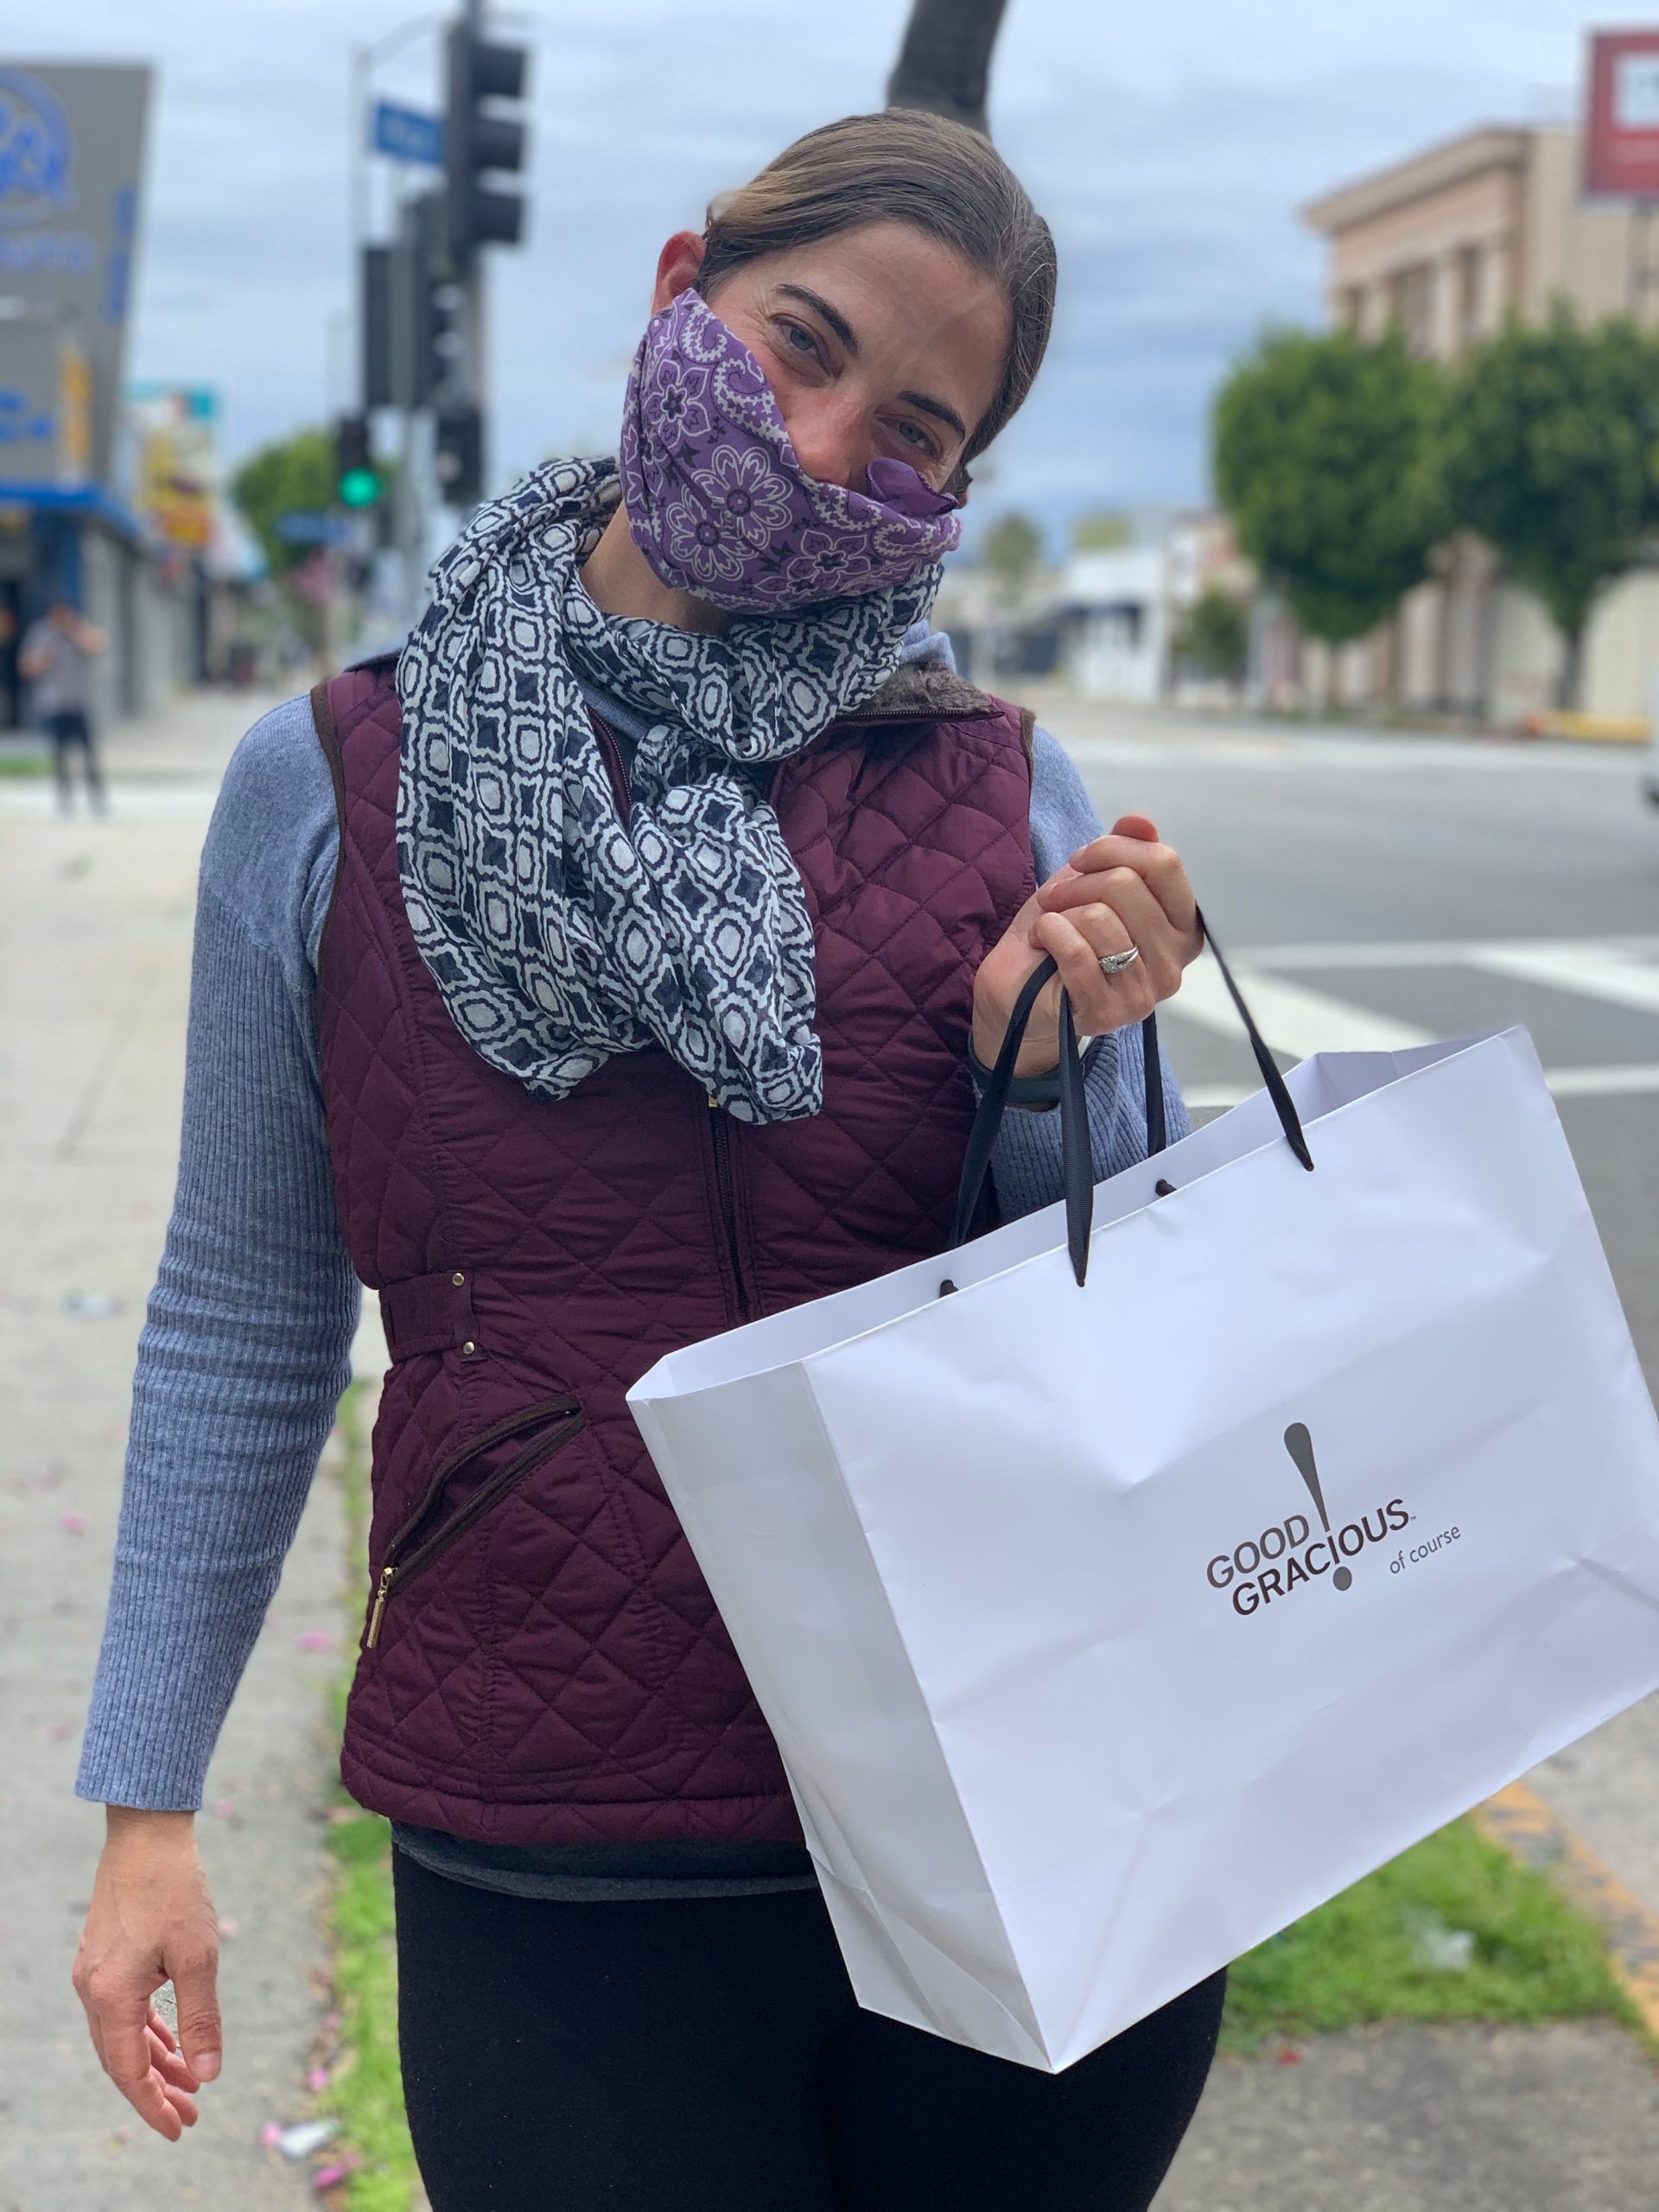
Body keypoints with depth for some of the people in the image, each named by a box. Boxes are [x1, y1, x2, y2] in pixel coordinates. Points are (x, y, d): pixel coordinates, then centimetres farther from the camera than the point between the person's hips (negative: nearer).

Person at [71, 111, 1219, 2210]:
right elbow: (245, 1323, 6)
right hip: (559, 1878, -1)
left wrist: (1048, 1068, -14)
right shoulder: (328, 791, -1)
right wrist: (146, 1805, 7)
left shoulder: (1007, 800, -1)